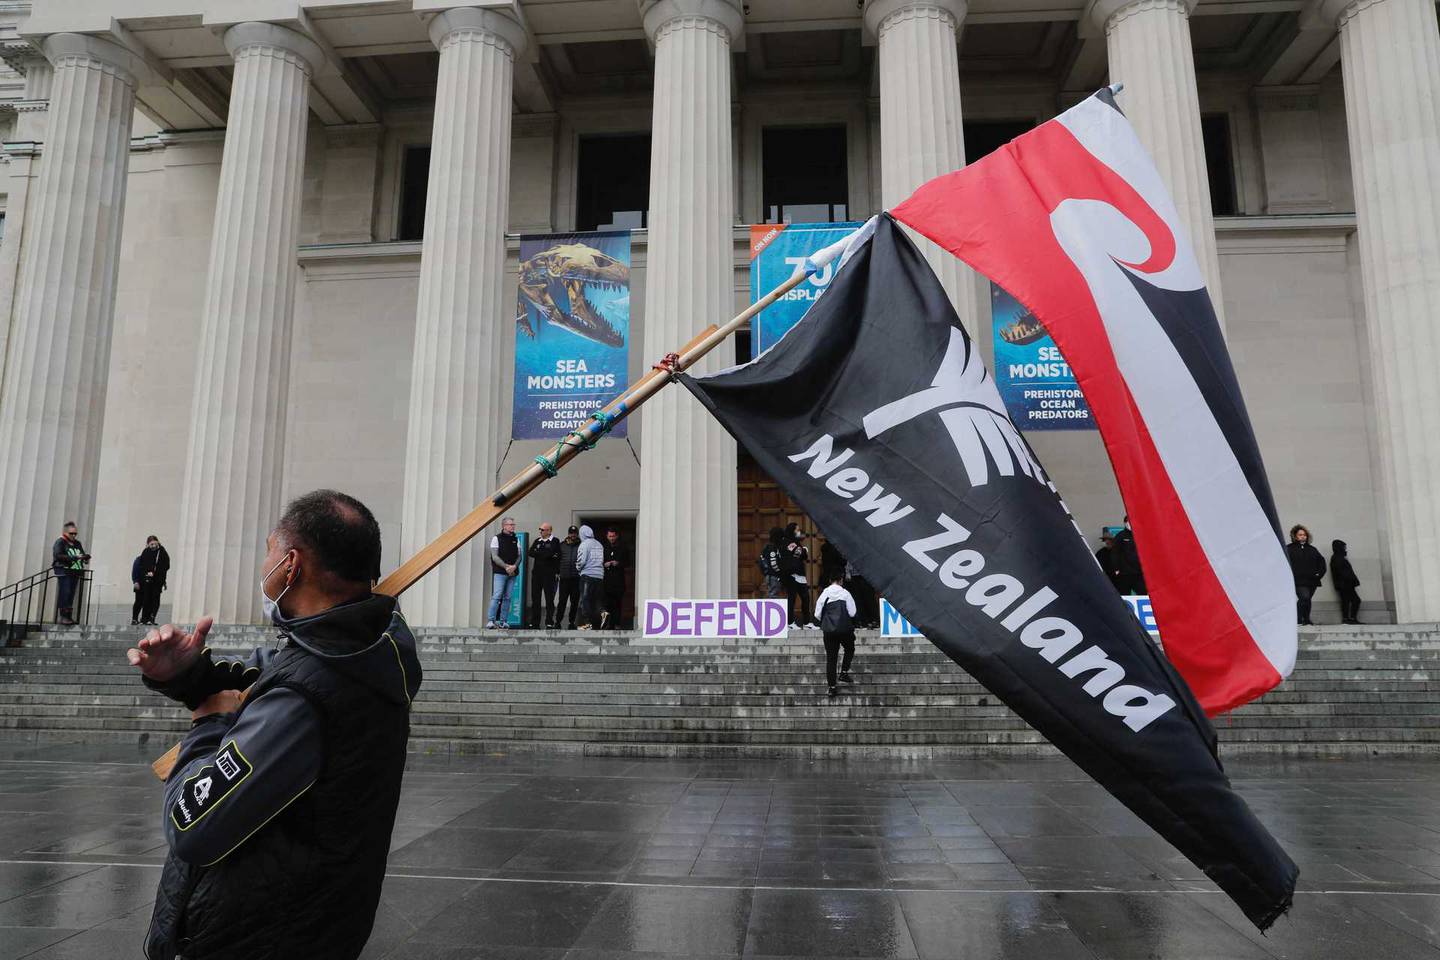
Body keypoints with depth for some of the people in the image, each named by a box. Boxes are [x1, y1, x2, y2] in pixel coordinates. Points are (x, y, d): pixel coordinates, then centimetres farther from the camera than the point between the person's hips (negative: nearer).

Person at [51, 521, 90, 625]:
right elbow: (58, 555, -15)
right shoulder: (60, 542, -1)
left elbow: (83, 555, 19)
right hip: (64, 571, -6)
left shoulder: (77, 544, 19)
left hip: (75, 572, 6)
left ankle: (69, 616, 8)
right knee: (64, 594, -10)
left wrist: (85, 557, -5)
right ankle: (63, 616, -8)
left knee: (71, 595, 5)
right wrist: (74, 557, -23)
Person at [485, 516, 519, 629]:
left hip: (512, 573, 5)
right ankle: (491, 620, -12)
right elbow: (495, 556, -6)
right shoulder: (497, 538, 1)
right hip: (499, 572, -5)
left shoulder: (516, 539, 15)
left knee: (507, 597, 5)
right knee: (497, 596, -12)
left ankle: (503, 621, 9)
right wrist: (506, 566, -16)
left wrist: (514, 566, -9)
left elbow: (519, 556, 10)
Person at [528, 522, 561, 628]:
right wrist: (546, 554, -9)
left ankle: (549, 622, 1)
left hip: (549, 574, -5)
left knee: (549, 598, -2)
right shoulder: (537, 541, 16)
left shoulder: (555, 541, 1)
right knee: (535, 598, 6)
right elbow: (530, 552, 0)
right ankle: (534, 622, 11)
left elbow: (556, 556, -12)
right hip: (536, 572, 5)